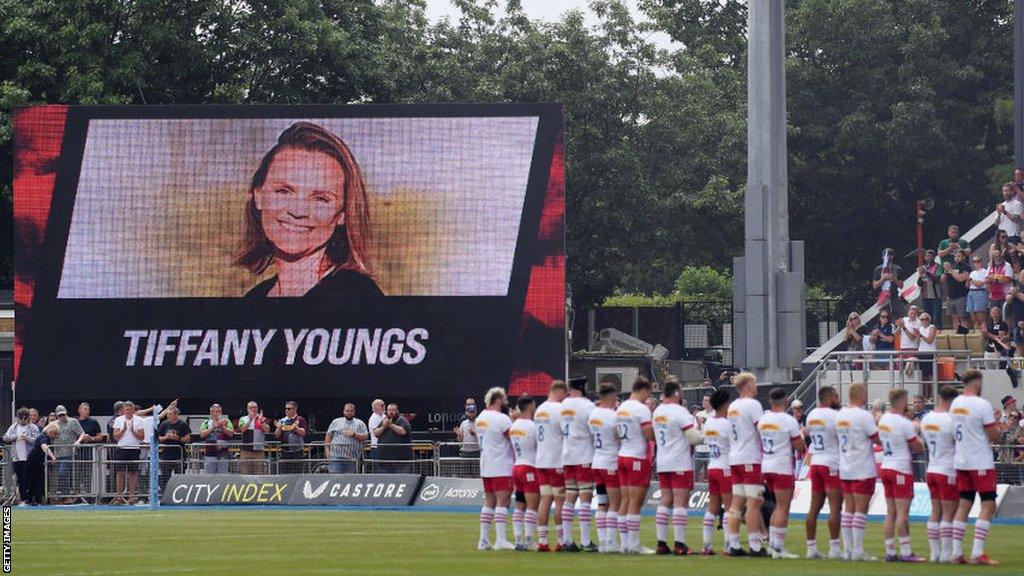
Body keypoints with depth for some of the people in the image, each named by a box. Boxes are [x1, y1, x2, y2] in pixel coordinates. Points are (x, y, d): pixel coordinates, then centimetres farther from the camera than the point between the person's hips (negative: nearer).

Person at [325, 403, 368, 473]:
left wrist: (354, 434, -13)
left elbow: (365, 437, 2)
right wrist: (327, 449, 2)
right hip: (336, 457, 0)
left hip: (351, 459, 0)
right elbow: (328, 436, 13)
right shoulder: (336, 422, 14)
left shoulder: (360, 424, 11)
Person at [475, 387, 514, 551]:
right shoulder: (502, 419, -14)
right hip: (501, 468, -8)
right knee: (502, 502, -7)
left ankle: (484, 540, 12)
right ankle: (500, 540, -12)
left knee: (489, 503, 12)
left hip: (486, 468, 8)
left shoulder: (481, 418, 12)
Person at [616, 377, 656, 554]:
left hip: (623, 456, 8)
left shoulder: (621, 409, 12)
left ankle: (625, 543, 8)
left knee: (625, 501, 8)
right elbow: (650, 435, -17)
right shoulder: (641, 409, -12)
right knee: (635, 502, -5)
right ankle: (634, 544, -5)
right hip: (638, 458, -7)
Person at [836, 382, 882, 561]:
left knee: (848, 508, 10)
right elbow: (878, 439, -11)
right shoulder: (863, 416, -15)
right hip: (863, 470, -7)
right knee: (861, 509, -3)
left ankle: (848, 550, 9)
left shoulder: (840, 415, 8)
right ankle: (858, 550, -5)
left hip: (845, 470, 7)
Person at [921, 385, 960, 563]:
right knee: (949, 513, -2)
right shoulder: (950, 420, -16)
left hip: (931, 471, 7)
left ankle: (934, 552, 11)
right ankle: (946, 553, -3)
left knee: (935, 513, 11)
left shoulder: (926, 419, 6)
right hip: (948, 471, -7)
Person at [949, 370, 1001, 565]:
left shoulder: (955, 404, 7)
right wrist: (996, 424, 7)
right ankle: (977, 552, -12)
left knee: (964, 505, 11)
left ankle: (956, 553, 7)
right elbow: (994, 436, -14)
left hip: (961, 461, 7)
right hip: (981, 462, -7)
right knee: (988, 505, -3)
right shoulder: (982, 405, -15)